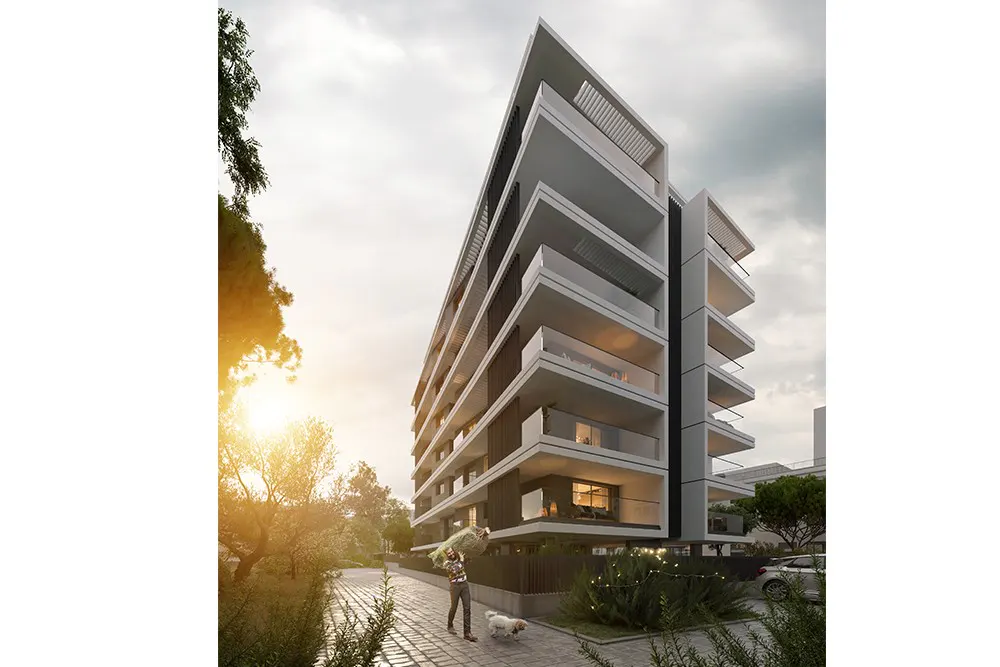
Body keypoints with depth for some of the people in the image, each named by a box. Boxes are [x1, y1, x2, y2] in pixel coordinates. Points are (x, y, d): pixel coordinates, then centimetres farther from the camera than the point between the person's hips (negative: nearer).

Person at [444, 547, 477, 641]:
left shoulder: (459, 558, 8)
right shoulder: (447, 563, -8)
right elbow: (455, 570, -24)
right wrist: (461, 560, -14)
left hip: (464, 584, 4)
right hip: (455, 585, -4)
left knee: (467, 608, -3)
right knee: (454, 607, 8)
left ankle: (467, 633, -3)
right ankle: (450, 626, 36)